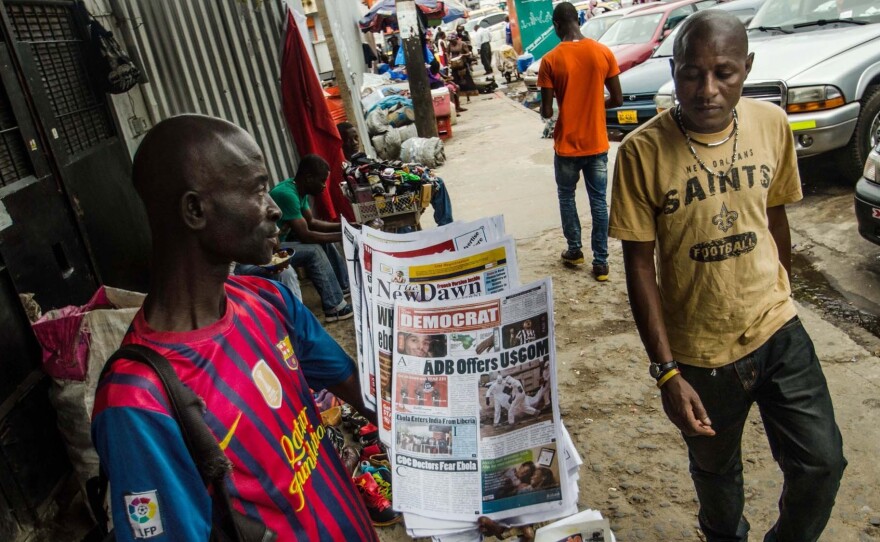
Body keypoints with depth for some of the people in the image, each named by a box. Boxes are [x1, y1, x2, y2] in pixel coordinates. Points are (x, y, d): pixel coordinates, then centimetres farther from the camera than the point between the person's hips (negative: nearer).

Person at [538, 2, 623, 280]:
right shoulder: (603, 53, -4)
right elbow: (617, 100, 1)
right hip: (597, 144, 2)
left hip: (567, 145, -2)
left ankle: (574, 250, 28)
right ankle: (601, 262, 12)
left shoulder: (550, 60, -12)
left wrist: (543, 109, 13)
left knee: (566, 197, 19)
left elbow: (547, 111, -10)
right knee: (599, 201, 10)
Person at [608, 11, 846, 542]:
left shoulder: (772, 124, -7)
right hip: (699, 352, -2)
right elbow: (640, 265, -15)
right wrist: (667, 371, -15)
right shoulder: (644, 151, -19)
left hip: (779, 331, 3)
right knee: (716, 469, 18)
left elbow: (775, 217, 8)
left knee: (822, 462, 7)